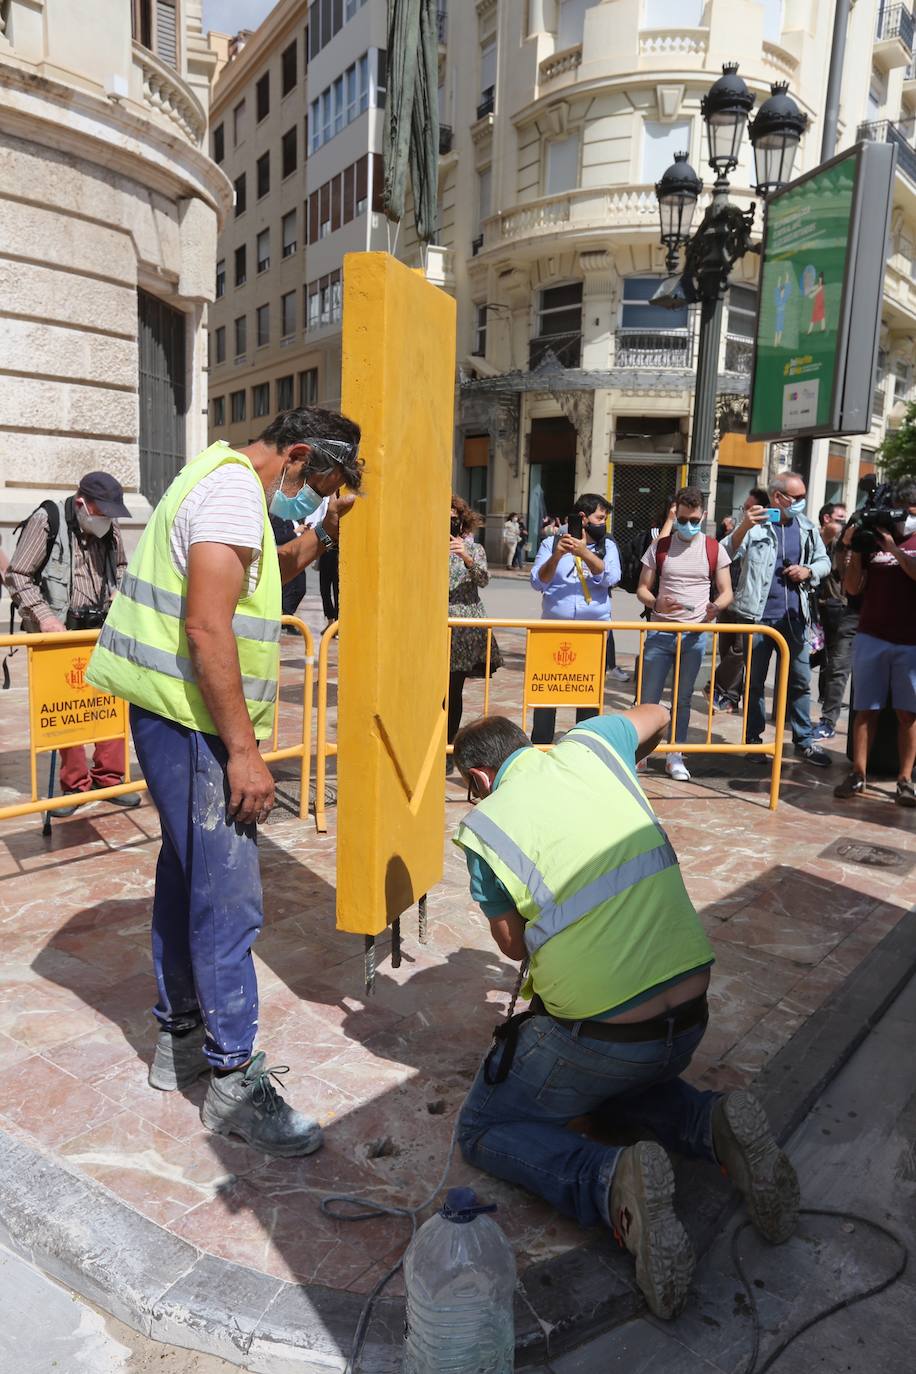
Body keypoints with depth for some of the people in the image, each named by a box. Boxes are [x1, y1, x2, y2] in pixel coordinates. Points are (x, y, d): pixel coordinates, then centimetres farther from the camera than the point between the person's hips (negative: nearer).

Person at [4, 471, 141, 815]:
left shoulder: (110, 527, 4)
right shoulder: (46, 520, -11)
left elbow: (120, 567, 21)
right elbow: (17, 576, -7)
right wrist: (43, 615, -16)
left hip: (100, 628, 4)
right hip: (58, 631, -4)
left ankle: (108, 777, 14)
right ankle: (75, 783, 13)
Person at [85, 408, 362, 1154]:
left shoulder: (225, 480, 17)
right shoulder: (234, 492, -15)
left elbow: (265, 574, 32)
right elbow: (207, 628, -24)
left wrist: (321, 534, 17)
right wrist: (243, 750, -22)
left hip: (182, 720, 11)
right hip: (193, 723, -11)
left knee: (188, 876, 17)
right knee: (228, 899, -6)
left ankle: (180, 1038, 31)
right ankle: (234, 1078, 5)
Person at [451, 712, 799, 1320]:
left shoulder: (483, 826, -9)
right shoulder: (589, 745, 1)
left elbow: (513, 946, 5)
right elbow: (656, 717, 25)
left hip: (598, 1036, -6)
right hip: (691, 1018, 6)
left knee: (484, 1130, 15)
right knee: (619, 1082, 36)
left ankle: (613, 1183, -12)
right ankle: (717, 1126, 7)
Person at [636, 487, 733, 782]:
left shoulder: (714, 550, 4)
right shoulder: (659, 547, 2)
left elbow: (726, 592, 6)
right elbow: (642, 589, 3)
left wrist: (715, 607, -17)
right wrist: (656, 604, -20)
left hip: (695, 635, 1)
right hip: (660, 633, 0)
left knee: (683, 698, 9)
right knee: (649, 696, 1)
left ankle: (675, 756, 19)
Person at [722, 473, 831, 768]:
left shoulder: (807, 527, 8)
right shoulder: (755, 524, -5)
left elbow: (824, 561, 17)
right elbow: (725, 554, -16)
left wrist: (809, 571, -5)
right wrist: (743, 527, -33)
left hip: (794, 617, 4)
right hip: (758, 616, -3)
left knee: (800, 680, 8)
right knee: (755, 681, 8)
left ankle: (804, 740, 18)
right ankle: (754, 738, 20)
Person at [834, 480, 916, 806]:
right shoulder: (873, 540, 8)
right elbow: (852, 589, 5)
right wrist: (855, 552, -6)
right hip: (871, 638, 1)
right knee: (866, 709, 2)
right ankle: (858, 775, 5)